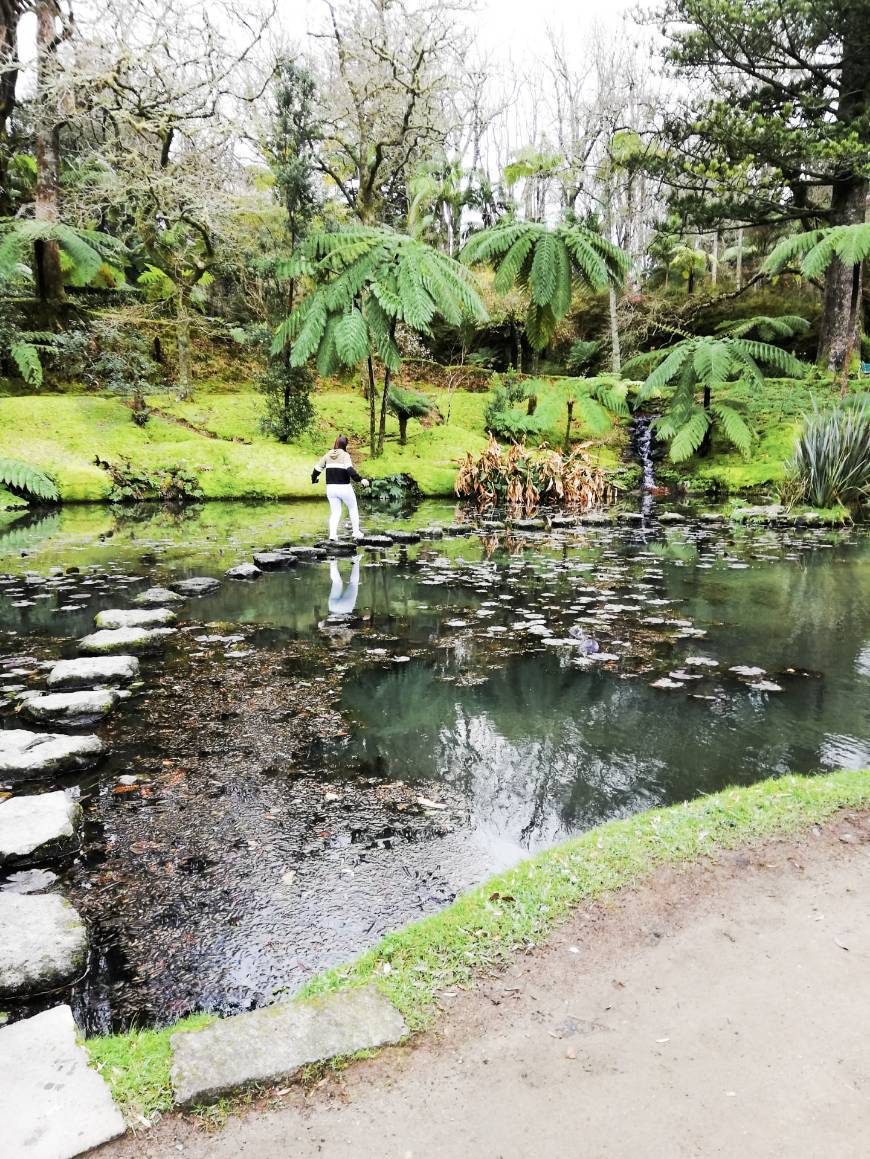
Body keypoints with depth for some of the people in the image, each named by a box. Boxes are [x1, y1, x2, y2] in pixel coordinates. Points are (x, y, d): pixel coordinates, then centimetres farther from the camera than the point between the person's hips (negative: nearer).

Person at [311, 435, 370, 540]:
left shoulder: (327, 455, 7)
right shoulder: (345, 455, -8)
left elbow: (317, 468, 12)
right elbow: (349, 470, -25)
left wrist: (314, 478, 30)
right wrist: (360, 479, -29)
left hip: (330, 488, 4)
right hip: (344, 488, -4)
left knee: (335, 512, 12)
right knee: (353, 509, 16)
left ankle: (332, 534, -4)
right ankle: (356, 532, 17)